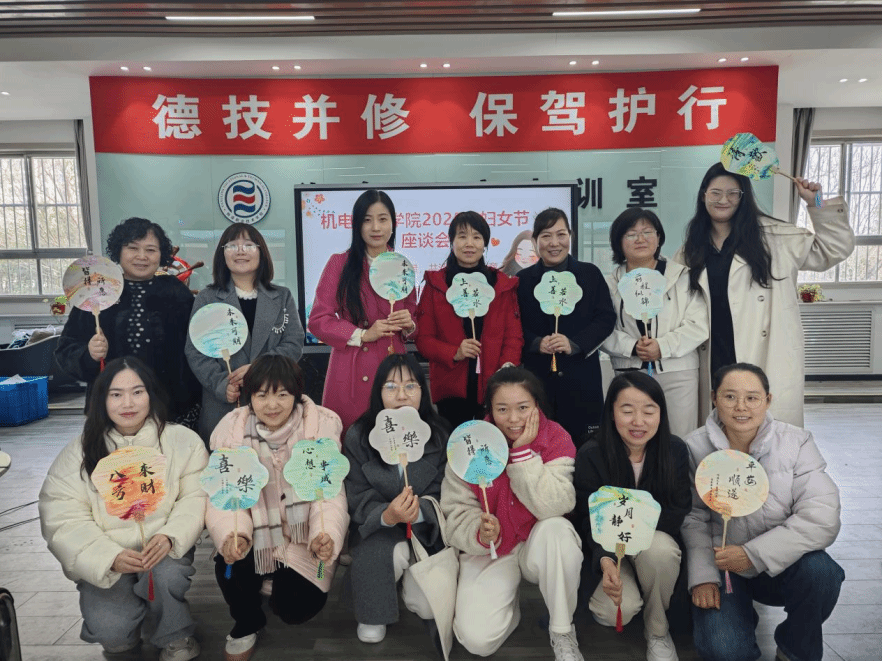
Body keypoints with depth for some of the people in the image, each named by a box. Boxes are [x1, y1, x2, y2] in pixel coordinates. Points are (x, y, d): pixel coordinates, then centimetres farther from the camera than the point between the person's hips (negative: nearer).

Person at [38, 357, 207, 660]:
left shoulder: (182, 440, -6)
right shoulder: (78, 454, -4)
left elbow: (195, 497, -7)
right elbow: (64, 520, -8)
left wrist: (170, 536, -26)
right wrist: (110, 558, -23)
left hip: (162, 549, 0)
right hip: (105, 560, 1)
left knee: (166, 575, -31)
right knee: (110, 632, -18)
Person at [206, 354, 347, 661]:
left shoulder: (322, 424, -16)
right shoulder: (232, 428, -11)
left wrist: (327, 535, -36)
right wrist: (232, 535, -35)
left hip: (302, 536, -1)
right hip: (256, 534, 1)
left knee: (297, 608, -13)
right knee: (229, 560, -27)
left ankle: (281, 582, 27)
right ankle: (246, 623, 9)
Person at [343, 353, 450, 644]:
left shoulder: (440, 435, -10)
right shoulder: (358, 437, -12)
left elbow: (441, 497, -10)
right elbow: (359, 501, -13)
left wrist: (417, 511, -34)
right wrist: (387, 516, -36)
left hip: (425, 531, 1)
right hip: (376, 531, 0)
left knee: (428, 605, -17)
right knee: (394, 553, -32)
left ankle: (410, 576, 21)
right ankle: (372, 616, 1)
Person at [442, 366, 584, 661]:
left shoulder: (556, 439, -12)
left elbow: (555, 507, -25)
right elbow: (457, 512, -9)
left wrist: (523, 452, -28)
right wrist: (480, 534, -30)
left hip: (540, 547, 0)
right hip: (489, 552, 0)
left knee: (557, 529, -35)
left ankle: (562, 633, -12)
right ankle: (510, 605, 16)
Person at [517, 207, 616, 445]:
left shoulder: (590, 274, 6)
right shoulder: (523, 279, 7)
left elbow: (606, 318, 1)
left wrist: (575, 344, -13)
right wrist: (536, 343, -15)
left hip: (581, 376, 0)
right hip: (537, 377, 0)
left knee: (583, 445, 4)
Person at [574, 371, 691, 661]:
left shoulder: (675, 450, -12)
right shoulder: (590, 455, -18)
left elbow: (679, 512, -8)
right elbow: (589, 521, -14)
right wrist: (605, 561, -34)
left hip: (655, 539, 2)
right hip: (605, 548, -1)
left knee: (658, 548, -34)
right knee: (619, 609, -27)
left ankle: (657, 630, -5)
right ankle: (598, 599, 13)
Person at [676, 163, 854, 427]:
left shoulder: (772, 236, 5)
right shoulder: (691, 251, 12)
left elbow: (835, 248, 7)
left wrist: (816, 204, -4)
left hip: (771, 363, -2)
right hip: (716, 364, 2)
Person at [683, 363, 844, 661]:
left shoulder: (796, 443, -8)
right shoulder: (695, 447, -8)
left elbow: (821, 518, -16)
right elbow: (693, 517, -6)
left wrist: (754, 554, -22)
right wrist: (702, 577, -16)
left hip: (780, 566, 2)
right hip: (721, 568, -1)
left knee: (819, 569, -30)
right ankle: (740, 616, 15)